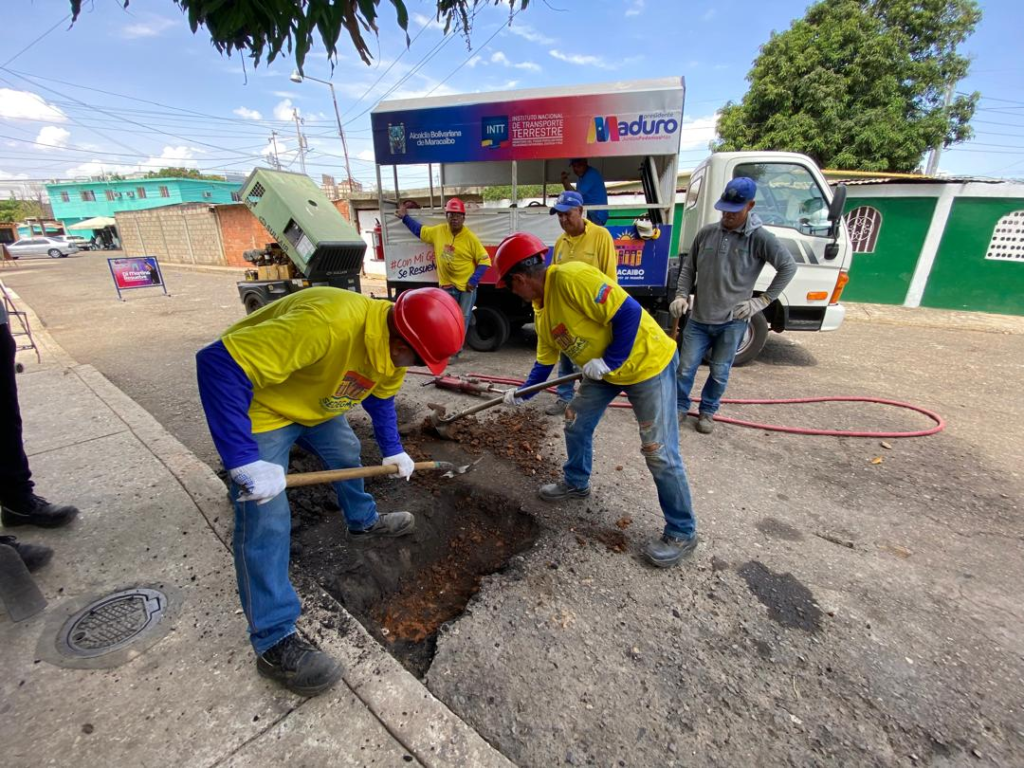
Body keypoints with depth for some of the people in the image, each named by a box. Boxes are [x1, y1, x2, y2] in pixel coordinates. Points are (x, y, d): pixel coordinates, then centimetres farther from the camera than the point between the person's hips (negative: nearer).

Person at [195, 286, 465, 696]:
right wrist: (246, 463, -41)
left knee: (347, 453, 20)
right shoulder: (326, 324, -41)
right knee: (265, 521, -9)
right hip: (258, 404, -8)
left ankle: (363, 521, 48)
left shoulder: (394, 341, -12)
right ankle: (273, 641, 5)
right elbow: (219, 363, -40)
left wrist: (392, 451, 8)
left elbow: (380, 398, 7)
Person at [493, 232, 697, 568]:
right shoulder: (544, 311, 5)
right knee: (575, 424, 15)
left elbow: (629, 312, -28)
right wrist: (522, 393, 17)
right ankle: (576, 483, 40)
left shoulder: (571, 277, -25)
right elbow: (545, 361, 15)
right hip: (604, 370, 9)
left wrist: (609, 360, -25)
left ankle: (682, 533, 14)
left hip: (648, 362, -9)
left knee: (660, 452, -5)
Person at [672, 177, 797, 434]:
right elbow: (689, 268, 10)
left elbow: (788, 267, 0)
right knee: (685, 368, 6)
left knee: (719, 373, 9)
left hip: (733, 322, -2)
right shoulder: (706, 233, 1)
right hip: (699, 319, 2)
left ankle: (708, 411, 30)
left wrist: (762, 300, -5)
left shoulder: (760, 238, -6)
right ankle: (680, 407, 26)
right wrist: (681, 296, -4)